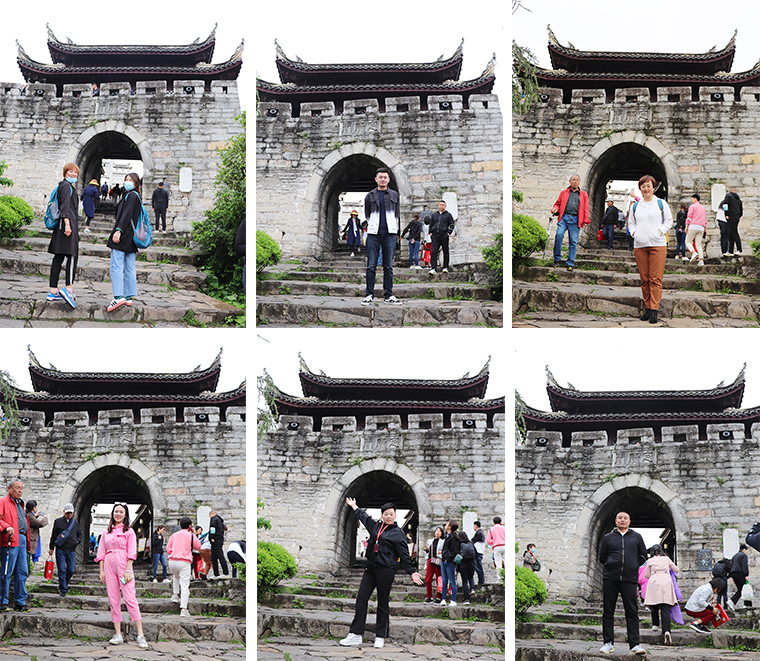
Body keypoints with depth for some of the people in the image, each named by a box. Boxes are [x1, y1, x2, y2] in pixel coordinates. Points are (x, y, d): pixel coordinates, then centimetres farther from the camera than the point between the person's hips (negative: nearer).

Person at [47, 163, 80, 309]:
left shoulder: (69, 186, 23)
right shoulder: (66, 186, -7)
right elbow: (65, 206, -16)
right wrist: (67, 224, -23)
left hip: (61, 226, 10)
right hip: (67, 223, -10)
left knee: (58, 257, 7)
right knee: (72, 256, -13)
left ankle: (53, 291, 6)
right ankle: (69, 289, -22)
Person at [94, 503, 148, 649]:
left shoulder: (129, 531, 5)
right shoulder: (106, 532, 15)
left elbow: (131, 553, -2)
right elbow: (101, 553, 14)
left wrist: (128, 570, -12)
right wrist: (101, 570, 5)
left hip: (123, 565, -4)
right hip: (109, 566, 4)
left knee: (130, 598, -11)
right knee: (113, 600, 2)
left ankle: (141, 635, -15)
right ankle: (118, 634, 5)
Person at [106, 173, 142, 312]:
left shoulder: (131, 196, -9)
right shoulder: (136, 196, 20)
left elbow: (126, 215, -19)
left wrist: (118, 230, -25)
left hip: (122, 237, -10)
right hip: (131, 239, 10)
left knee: (116, 266, -14)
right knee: (129, 268, 8)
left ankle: (118, 297, -24)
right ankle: (128, 297, 9)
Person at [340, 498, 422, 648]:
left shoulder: (398, 533, -1)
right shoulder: (375, 526, 15)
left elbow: (404, 555, -1)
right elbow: (364, 517, 35)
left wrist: (412, 572, -7)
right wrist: (354, 507, 48)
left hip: (386, 571, -5)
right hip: (371, 568, 6)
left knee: (382, 603, 0)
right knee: (361, 599, -3)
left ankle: (380, 637, 7)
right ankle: (355, 635, -2)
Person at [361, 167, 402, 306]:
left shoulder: (394, 195, 12)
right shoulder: (370, 196, 9)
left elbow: (397, 214, 16)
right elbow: (367, 215, 15)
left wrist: (393, 228, 11)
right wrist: (373, 226, 12)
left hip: (389, 234, 1)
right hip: (373, 234, -1)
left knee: (388, 267, 2)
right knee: (371, 266, -4)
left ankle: (388, 295, 6)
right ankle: (369, 295, -1)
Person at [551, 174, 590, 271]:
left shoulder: (584, 194, 18)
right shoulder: (564, 193, 19)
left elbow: (586, 209, 14)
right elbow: (558, 203, 23)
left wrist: (585, 221, 4)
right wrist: (555, 209, 0)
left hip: (575, 220, 0)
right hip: (564, 217, 0)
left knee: (573, 241, -3)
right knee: (559, 235, -22)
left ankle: (570, 263, 1)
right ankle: (557, 258, -8)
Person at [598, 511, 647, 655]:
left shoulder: (636, 537, 12)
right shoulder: (608, 538, 12)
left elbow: (643, 556, 16)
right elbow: (602, 557, 16)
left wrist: (632, 567, 5)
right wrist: (613, 566, 6)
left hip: (629, 579, -1)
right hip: (610, 578, 1)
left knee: (632, 612, -5)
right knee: (608, 612, 2)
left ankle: (634, 644, -5)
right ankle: (608, 643, 8)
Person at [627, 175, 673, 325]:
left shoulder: (661, 204, 6)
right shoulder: (635, 206, 14)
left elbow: (669, 221, 10)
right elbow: (631, 222, 24)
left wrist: (660, 230, -5)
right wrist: (633, 232, 5)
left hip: (657, 245, -3)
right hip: (640, 246, 3)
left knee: (655, 279, -9)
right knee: (644, 279, 4)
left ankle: (654, 310, -10)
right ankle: (647, 308, 12)